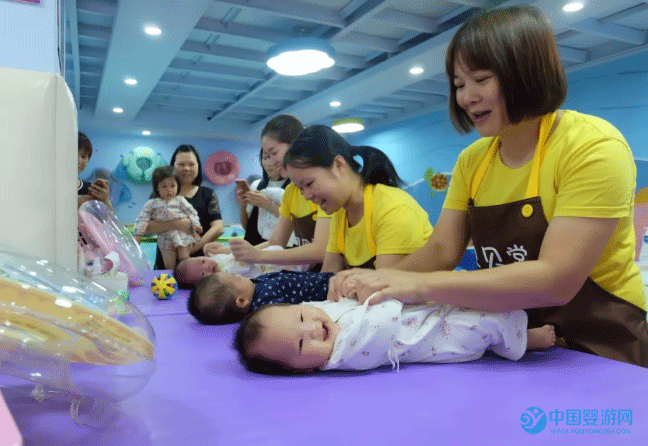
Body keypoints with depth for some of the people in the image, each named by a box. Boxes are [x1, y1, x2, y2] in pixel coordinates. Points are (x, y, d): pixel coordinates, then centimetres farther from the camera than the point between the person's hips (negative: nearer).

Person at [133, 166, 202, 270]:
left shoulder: (180, 200, 10)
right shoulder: (152, 204, 9)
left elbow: (191, 212, 8)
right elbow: (142, 219, 6)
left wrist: (196, 225, -7)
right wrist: (137, 234, -3)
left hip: (183, 236, 0)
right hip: (166, 240, 1)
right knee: (169, 265, -4)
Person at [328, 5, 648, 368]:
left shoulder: (594, 146, -18)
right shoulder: (473, 161, 2)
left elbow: (557, 280, -27)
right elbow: (442, 250, -1)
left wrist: (422, 285, -31)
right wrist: (385, 280, -20)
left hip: (597, 351, -5)